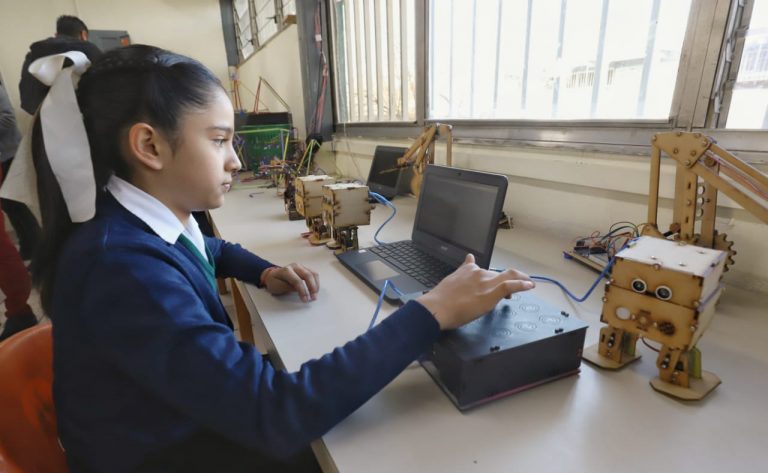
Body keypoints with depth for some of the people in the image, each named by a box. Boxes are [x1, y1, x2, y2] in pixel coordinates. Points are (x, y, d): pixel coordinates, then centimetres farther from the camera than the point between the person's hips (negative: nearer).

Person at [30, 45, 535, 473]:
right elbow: (276, 416, -39)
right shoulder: (121, 266, -35)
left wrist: (265, 273, -2)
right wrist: (434, 311, -36)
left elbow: (210, 251, 18)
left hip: (195, 417, 7)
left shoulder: (149, 221, -6)